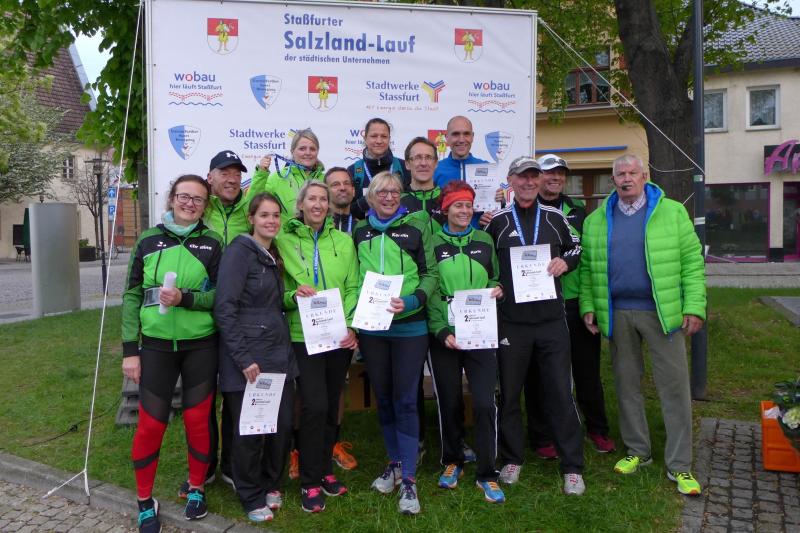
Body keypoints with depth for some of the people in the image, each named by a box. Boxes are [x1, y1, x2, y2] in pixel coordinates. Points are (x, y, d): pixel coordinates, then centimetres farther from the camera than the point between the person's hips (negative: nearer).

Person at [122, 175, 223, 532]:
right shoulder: (148, 240, 4)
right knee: (151, 423, 3)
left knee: (198, 419, 7)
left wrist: (185, 298, -19)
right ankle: (145, 500, 23)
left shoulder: (212, 242, 1)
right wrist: (130, 349, -1)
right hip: (156, 345, 1)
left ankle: (197, 489, 29)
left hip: (201, 345, 0)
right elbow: (132, 296, 3)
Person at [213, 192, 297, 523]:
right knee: (250, 429, 5)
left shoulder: (274, 257, 15)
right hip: (248, 357, -7)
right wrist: (243, 358, -18)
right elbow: (224, 308, -16)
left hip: (279, 353, 7)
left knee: (283, 424, 9)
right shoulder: (240, 251, -9)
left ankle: (270, 483, 33)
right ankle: (252, 496, 26)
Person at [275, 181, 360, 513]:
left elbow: (353, 288, 4)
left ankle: (325, 470, 31)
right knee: (315, 405, -9)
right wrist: (293, 295, -19)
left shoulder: (344, 241, 7)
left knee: (331, 405, 12)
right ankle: (310, 482, 8)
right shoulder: (284, 241, 0)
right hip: (303, 336, -3)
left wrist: (352, 326, -9)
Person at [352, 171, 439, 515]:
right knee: (383, 398, 13)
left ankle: (408, 479, 7)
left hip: (409, 326, -3)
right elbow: (352, 278, 14)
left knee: (405, 400, -2)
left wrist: (412, 301, -18)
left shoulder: (417, 226, 0)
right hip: (370, 327, 3)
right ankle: (395, 463, 30)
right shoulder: (359, 231, 9)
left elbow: (431, 274, -2)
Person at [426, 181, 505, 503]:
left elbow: (496, 279, 19)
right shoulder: (434, 244, 2)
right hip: (444, 335, -1)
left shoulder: (485, 241, 9)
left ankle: (486, 473, 11)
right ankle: (452, 462, 31)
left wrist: (498, 291, -4)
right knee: (449, 402, 9)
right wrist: (441, 331, -13)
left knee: (484, 402, -5)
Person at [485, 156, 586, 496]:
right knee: (509, 393, 9)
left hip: (552, 320, 1)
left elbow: (575, 247, 20)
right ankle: (512, 459, 27)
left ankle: (573, 467, 16)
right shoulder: (496, 220, 2)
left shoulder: (555, 217, 7)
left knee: (560, 393, 4)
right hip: (511, 323, -1)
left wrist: (566, 262, -1)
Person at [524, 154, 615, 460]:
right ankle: (541, 436, 21)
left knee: (587, 368, 13)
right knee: (538, 373, 6)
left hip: (576, 304, 3)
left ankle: (597, 429, 31)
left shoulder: (577, 212, 14)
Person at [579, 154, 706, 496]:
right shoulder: (596, 221, 9)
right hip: (617, 314, 2)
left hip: (661, 312, -2)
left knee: (674, 386, 0)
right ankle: (637, 451, 26)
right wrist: (588, 306, 1)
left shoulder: (672, 213, 3)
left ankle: (680, 465, 11)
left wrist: (694, 306, -8)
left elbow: (692, 261, 0)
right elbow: (587, 266, 10)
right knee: (627, 384, 11)